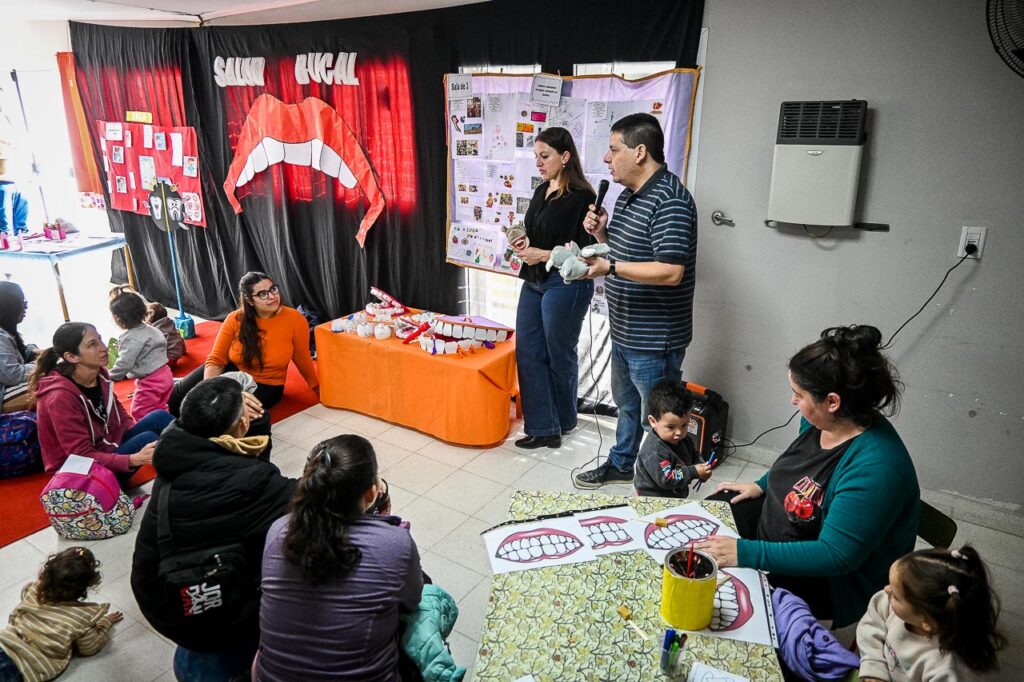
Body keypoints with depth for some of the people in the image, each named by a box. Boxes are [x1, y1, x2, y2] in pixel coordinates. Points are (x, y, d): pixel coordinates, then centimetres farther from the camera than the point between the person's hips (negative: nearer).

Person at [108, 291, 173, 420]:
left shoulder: (131, 339, -21)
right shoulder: (149, 329, 5)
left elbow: (124, 364, -24)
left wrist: (110, 377, -9)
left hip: (150, 381, -9)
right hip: (164, 374, 9)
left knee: (139, 414, 3)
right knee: (159, 409, 21)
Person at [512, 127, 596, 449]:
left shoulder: (581, 197, -14)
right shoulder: (541, 191, 11)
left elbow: (586, 251, -16)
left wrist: (545, 256, -18)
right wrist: (525, 244, 2)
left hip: (565, 286, -8)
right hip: (534, 282, 8)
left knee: (560, 357, 8)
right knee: (528, 353, 5)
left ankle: (563, 421, 30)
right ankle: (542, 428, 13)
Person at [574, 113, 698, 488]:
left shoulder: (669, 201, -23)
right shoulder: (628, 194, 9)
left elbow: (670, 271, -30)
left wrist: (609, 267, -34)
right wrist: (601, 232, 0)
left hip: (654, 340, -10)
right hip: (624, 330, 10)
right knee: (626, 404, 27)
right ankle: (621, 463, 46)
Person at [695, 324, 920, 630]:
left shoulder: (874, 467, -34)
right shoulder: (819, 421, -8)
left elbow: (835, 555, -34)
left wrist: (746, 553, -35)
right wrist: (761, 486, 6)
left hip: (829, 583, -8)